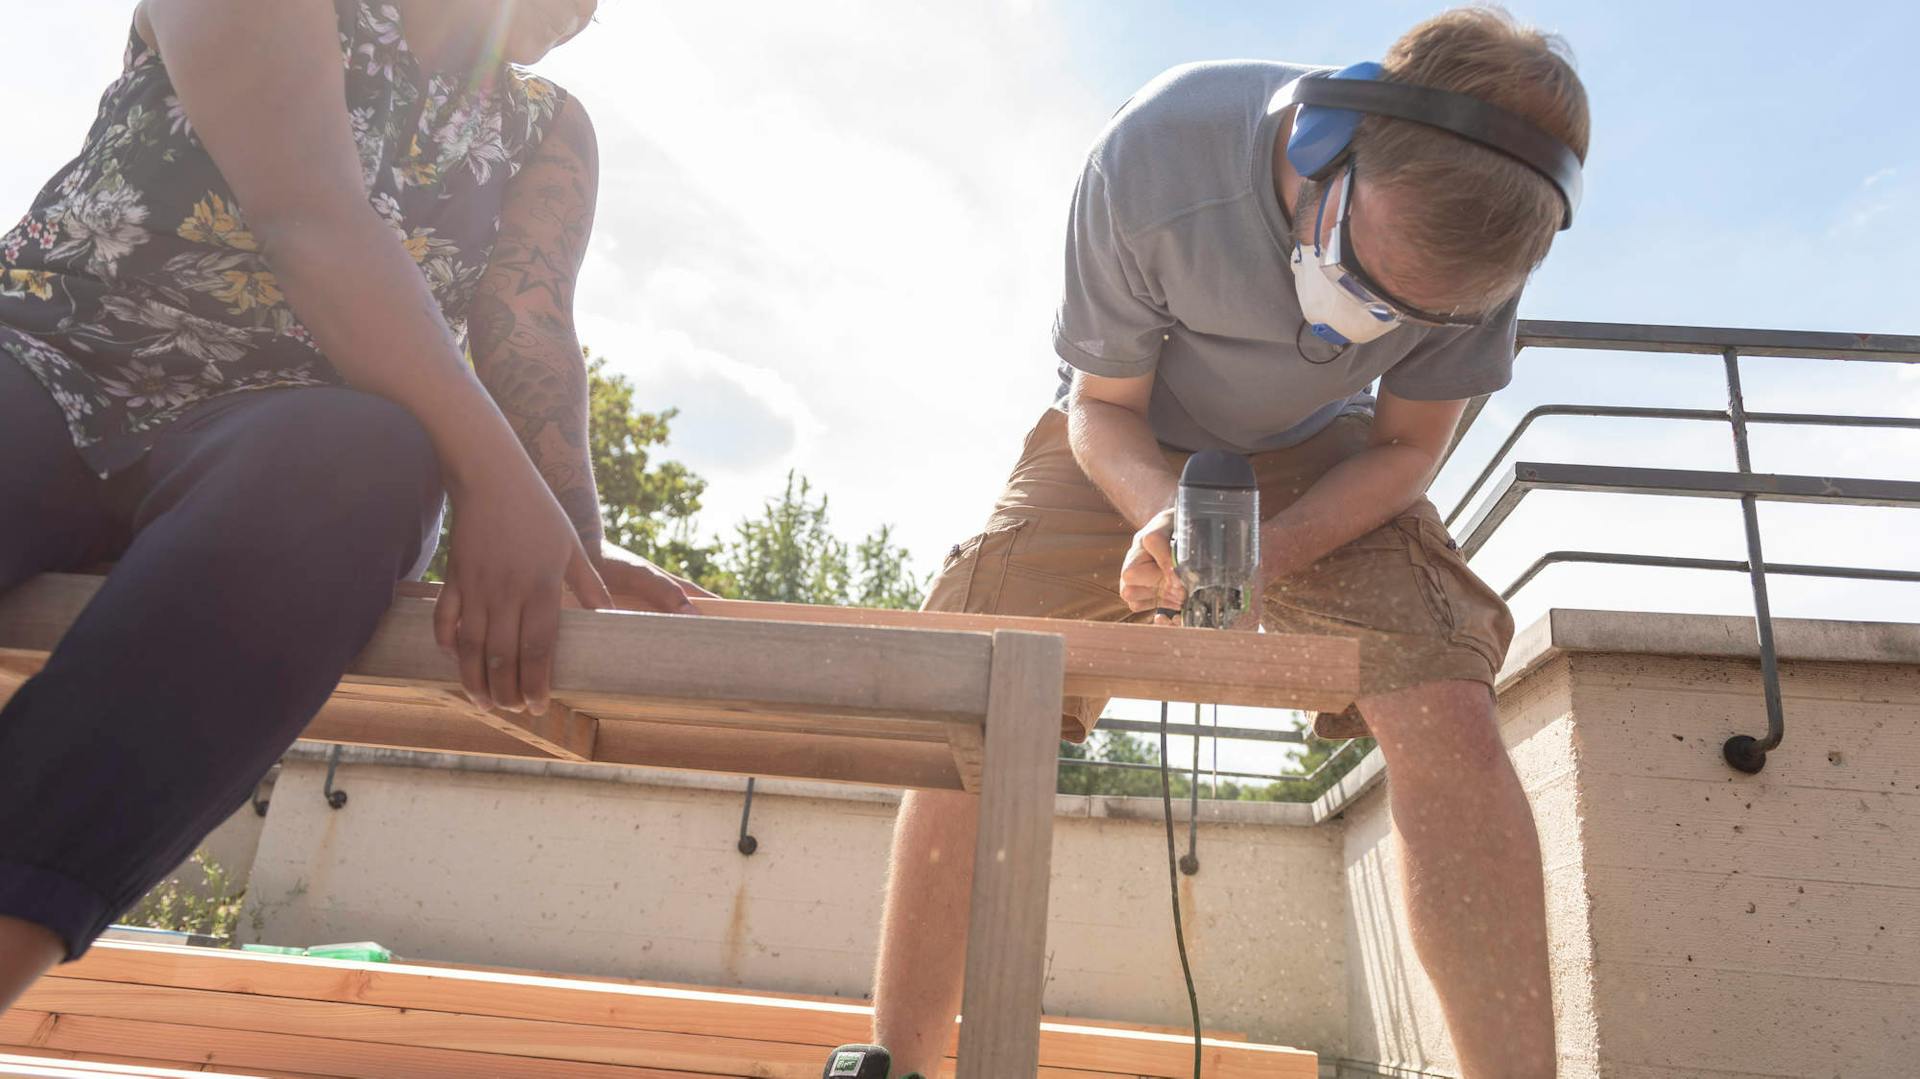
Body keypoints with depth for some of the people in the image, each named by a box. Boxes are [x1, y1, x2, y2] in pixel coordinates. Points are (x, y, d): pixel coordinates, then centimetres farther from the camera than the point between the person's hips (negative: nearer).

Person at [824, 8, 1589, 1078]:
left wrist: (1264, 556, -29)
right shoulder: (1154, 157, -32)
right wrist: (1167, 514, -39)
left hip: (1314, 459, 2)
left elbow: (1406, 445, -11)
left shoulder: (1478, 225, -24)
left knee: (1449, 718, -23)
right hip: (1132, 447, -1)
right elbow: (1103, 407, -17)